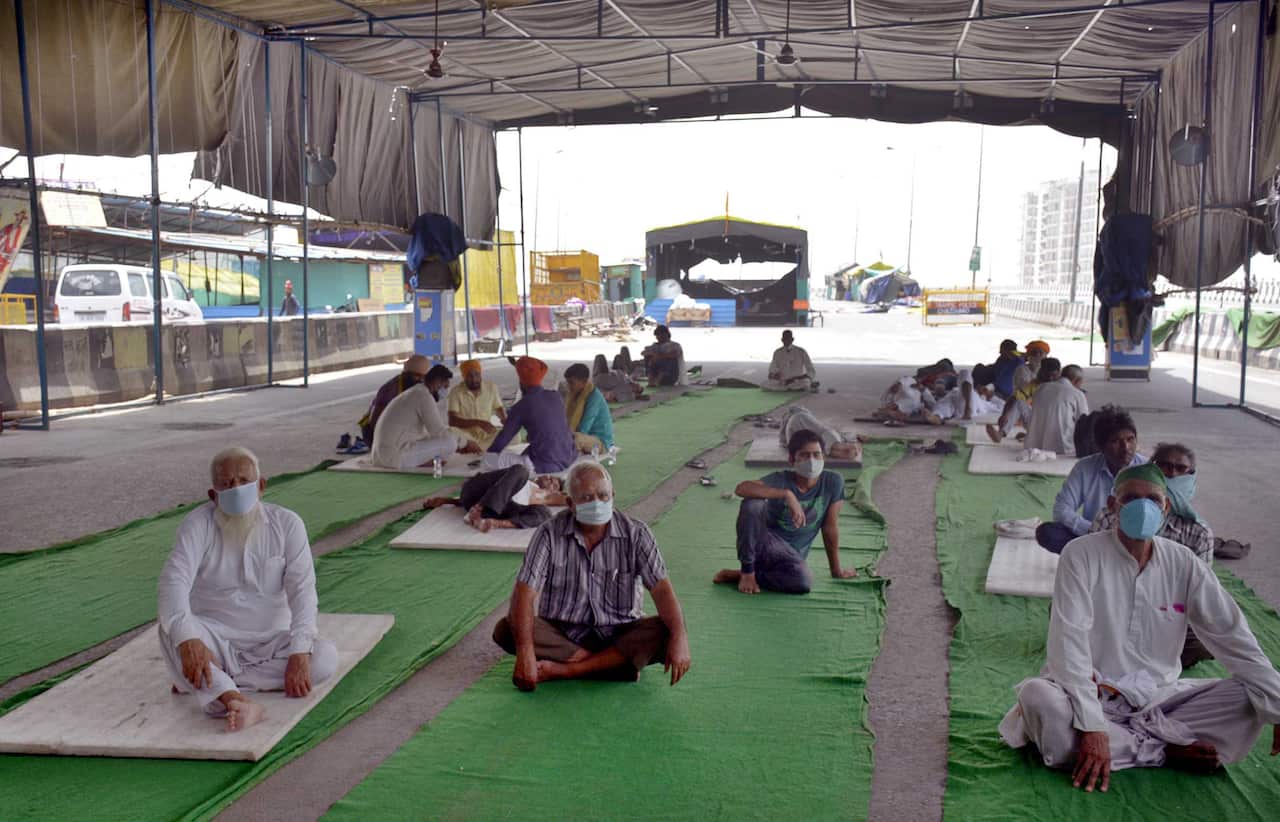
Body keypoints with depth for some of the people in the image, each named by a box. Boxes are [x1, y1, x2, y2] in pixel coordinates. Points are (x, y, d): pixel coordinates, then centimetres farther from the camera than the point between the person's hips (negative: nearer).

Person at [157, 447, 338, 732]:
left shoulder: (287, 524, -7)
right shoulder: (198, 525, -10)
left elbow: (302, 589, -15)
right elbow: (173, 581, -25)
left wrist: (300, 652, -30)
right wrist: (188, 640, -43)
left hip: (270, 642, 1)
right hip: (214, 641, -1)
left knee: (326, 657, -26)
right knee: (172, 629, -30)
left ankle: (203, 682, -23)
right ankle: (239, 702, -50)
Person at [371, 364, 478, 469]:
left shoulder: (415, 393, 20)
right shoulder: (424, 396, -11)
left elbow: (434, 431, 25)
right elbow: (440, 432, -13)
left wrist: (459, 445, 21)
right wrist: (465, 443, 1)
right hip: (397, 456, -10)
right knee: (450, 442, -12)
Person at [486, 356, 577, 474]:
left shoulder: (521, 406, -8)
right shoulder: (556, 396, 7)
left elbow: (504, 436, 2)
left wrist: (488, 455, 21)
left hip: (546, 466, -6)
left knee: (489, 459, -1)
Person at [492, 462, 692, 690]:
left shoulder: (635, 533, -7)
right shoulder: (549, 534, -9)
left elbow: (661, 588, -15)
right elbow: (525, 592, -17)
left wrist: (679, 637, -32)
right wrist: (525, 652, -30)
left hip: (618, 634, 0)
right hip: (560, 633, 0)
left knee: (663, 632, -27)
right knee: (505, 629, -25)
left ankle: (563, 670, -26)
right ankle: (615, 663, -22)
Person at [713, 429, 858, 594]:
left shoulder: (833, 482, -8)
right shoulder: (781, 479, -13)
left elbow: (830, 527, 1)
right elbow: (740, 488, -31)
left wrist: (837, 571, 6)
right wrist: (787, 494, -37)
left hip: (790, 555, 2)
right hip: (763, 542, -1)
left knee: (804, 582, -35)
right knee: (752, 504, -32)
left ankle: (748, 575, -8)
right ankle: (747, 572, -13)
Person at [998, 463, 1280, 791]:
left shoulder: (1184, 564, 0)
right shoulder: (1082, 554, -12)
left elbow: (1234, 638, 1)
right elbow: (1069, 641, -20)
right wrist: (1092, 726, -29)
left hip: (1158, 695, 4)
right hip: (1094, 693, -3)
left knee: (1249, 700, -12)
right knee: (1039, 698, -34)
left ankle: (1126, 741, -17)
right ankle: (1164, 751, -18)